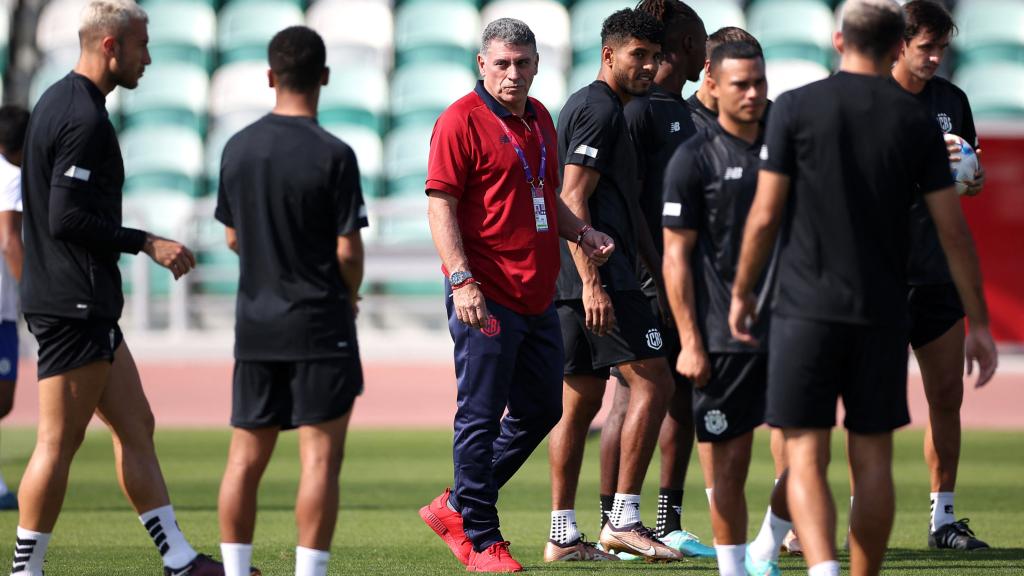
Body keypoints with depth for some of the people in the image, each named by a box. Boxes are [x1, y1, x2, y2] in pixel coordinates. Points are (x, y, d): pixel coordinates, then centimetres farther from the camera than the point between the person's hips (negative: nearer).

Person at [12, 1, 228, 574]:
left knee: (136, 427, 11)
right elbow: (66, 219, -23)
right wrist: (146, 243, -16)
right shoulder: (85, 119, -17)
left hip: (86, 307, 11)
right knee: (59, 441, -5)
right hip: (75, 305, -11)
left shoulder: (58, 102, 15)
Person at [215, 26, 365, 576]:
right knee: (320, 457, -3)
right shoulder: (332, 155, -12)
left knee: (245, 458, 8)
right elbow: (348, 250, -12)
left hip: (254, 324, 5)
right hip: (318, 324, -5)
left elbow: (233, 237, 12)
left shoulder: (238, 148, 4)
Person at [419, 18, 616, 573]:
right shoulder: (461, 121, -8)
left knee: (542, 409, 14)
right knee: (482, 417, -4)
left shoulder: (539, 120, 16)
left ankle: (457, 507, 25)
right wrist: (462, 279, -23)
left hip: (537, 296, 9)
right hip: (485, 297, -9)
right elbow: (441, 204, -13)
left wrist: (580, 232, 10)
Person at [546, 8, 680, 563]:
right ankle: (623, 520, -13)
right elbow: (573, 199, -17)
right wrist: (592, 283, -23)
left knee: (580, 399, 9)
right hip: (600, 273, -10)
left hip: (575, 282, 10)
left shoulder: (583, 106, 22)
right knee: (653, 383, -10)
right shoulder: (600, 109, -10)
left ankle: (562, 533, 10)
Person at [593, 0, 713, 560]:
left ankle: (670, 524, 15)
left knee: (682, 396, 9)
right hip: (643, 280, -9)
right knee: (632, 398, -5)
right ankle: (613, 527, 1)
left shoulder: (681, 109, 18)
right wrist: (660, 271, -20)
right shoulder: (636, 108, -11)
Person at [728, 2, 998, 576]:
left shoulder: (796, 108, -3)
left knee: (806, 457, -3)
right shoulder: (916, 121, 2)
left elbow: (765, 216, -3)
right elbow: (954, 231, 2)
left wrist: (742, 292, 11)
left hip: (807, 308, -2)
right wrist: (979, 322, 9)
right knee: (873, 461, 11)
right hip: (883, 314, 2)